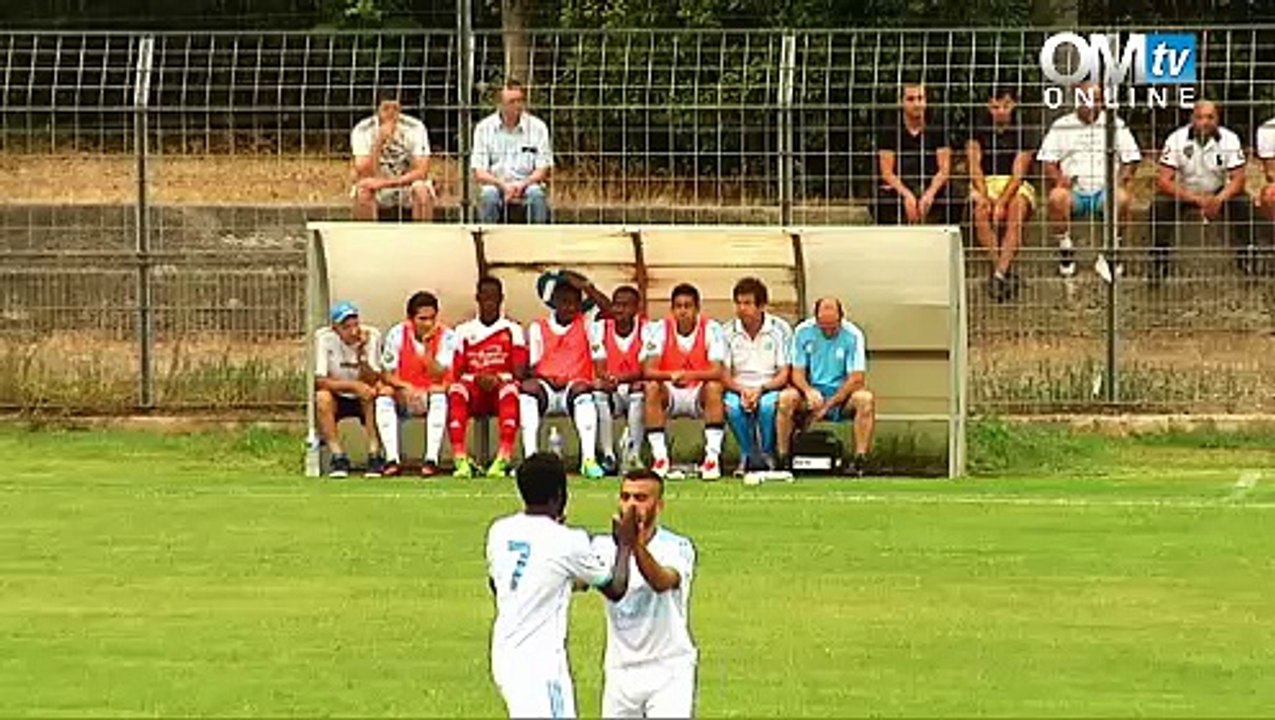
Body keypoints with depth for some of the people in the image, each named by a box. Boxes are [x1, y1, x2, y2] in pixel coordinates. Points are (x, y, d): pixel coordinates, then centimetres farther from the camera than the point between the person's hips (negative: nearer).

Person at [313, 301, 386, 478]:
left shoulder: (371, 336, -13)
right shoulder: (324, 338, -15)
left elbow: (371, 382, -20)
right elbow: (319, 381, -22)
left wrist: (362, 354, -36)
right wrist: (353, 386, -34)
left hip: (363, 402, 0)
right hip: (337, 399, 0)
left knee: (373, 391, -33)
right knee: (322, 397, -32)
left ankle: (375, 457, -28)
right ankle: (339, 459, -26)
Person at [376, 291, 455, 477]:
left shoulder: (446, 337, -10)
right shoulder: (397, 334, -7)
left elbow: (438, 377, -17)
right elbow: (386, 374, -7)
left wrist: (427, 349, -30)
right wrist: (405, 387, -26)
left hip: (431, 396, -1)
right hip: (403, 398, 1)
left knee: (440, 396, -35)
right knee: (383, 398, -29)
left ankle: (431, 459, -37)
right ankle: (392, 460, -32)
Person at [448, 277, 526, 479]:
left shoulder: (513, 330, 13)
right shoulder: (464, 331, 16)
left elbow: (519, 372, 2)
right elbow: (457, 373, 9)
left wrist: (498, 379, -17)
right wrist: (477, 378, -11)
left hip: (502, 388, -1)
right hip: (475, 393, 1)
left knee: (510, 389, -38)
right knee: (456, 390, -35)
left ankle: (503, 459, -50)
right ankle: (461, 460, -45)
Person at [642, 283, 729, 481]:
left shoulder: (711, 329, -11)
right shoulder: (659, 329, -8)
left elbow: (717, 372, -21)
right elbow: (648, 370, -17)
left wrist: (690, 375, -41)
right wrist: (670, 375, -39)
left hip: (699, 395, -1)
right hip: (670, 396, 1)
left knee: (714, 387, -32)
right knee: (651, 388, -30)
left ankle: (712, 457, -30)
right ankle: (660, 457, -27)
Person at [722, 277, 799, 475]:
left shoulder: (780, 329, -1)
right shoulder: (728, 332, 3)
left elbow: (784, 375, -2)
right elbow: (725, 375, 1)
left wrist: (760, 389, -19)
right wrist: (742, 390, -19)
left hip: (770, 388, -1)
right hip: (739, 389, 1)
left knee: (767, 405, -38)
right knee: (731, 406, -35)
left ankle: (769, 455, -13)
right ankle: (747, 456, -12)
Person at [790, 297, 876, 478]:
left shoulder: (852, 335, -8)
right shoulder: (803, 332, -3)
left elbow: (856, 379, -12)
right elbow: (797, 372, -2)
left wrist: (827, 405, -18)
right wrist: (808, 391, -26)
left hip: (842, 395, -1)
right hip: (813, 392, 1)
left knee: (865, 398, -33)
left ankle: (860, 458, -30)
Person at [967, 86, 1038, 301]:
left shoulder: (1024, 132, 1)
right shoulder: (978, 131, 9)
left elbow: (1018, 172, -8)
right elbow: (975, 165, 0)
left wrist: (1002, 203, -22)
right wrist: (982, 195, -18)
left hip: (1016, 186, -2)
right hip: (986, 184, 2)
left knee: (1017, 207, -36)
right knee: (981, 209, -33)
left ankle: (1000, 273, -43)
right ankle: (1001, 268, -33)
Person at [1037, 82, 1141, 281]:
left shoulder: (1115, 125, 13)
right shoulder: (1061, 126, 12)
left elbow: (1131, 158, 11)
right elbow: (1047, 161, 7)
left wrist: (1122, 179, -9)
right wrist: (1058, 178, -14)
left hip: (1104, 190, 0)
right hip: (1073, 191, 0)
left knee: (1122, 197, -34)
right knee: (1057, 196, -35)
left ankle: (1107, 255, -21)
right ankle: (1065, 248, -16)